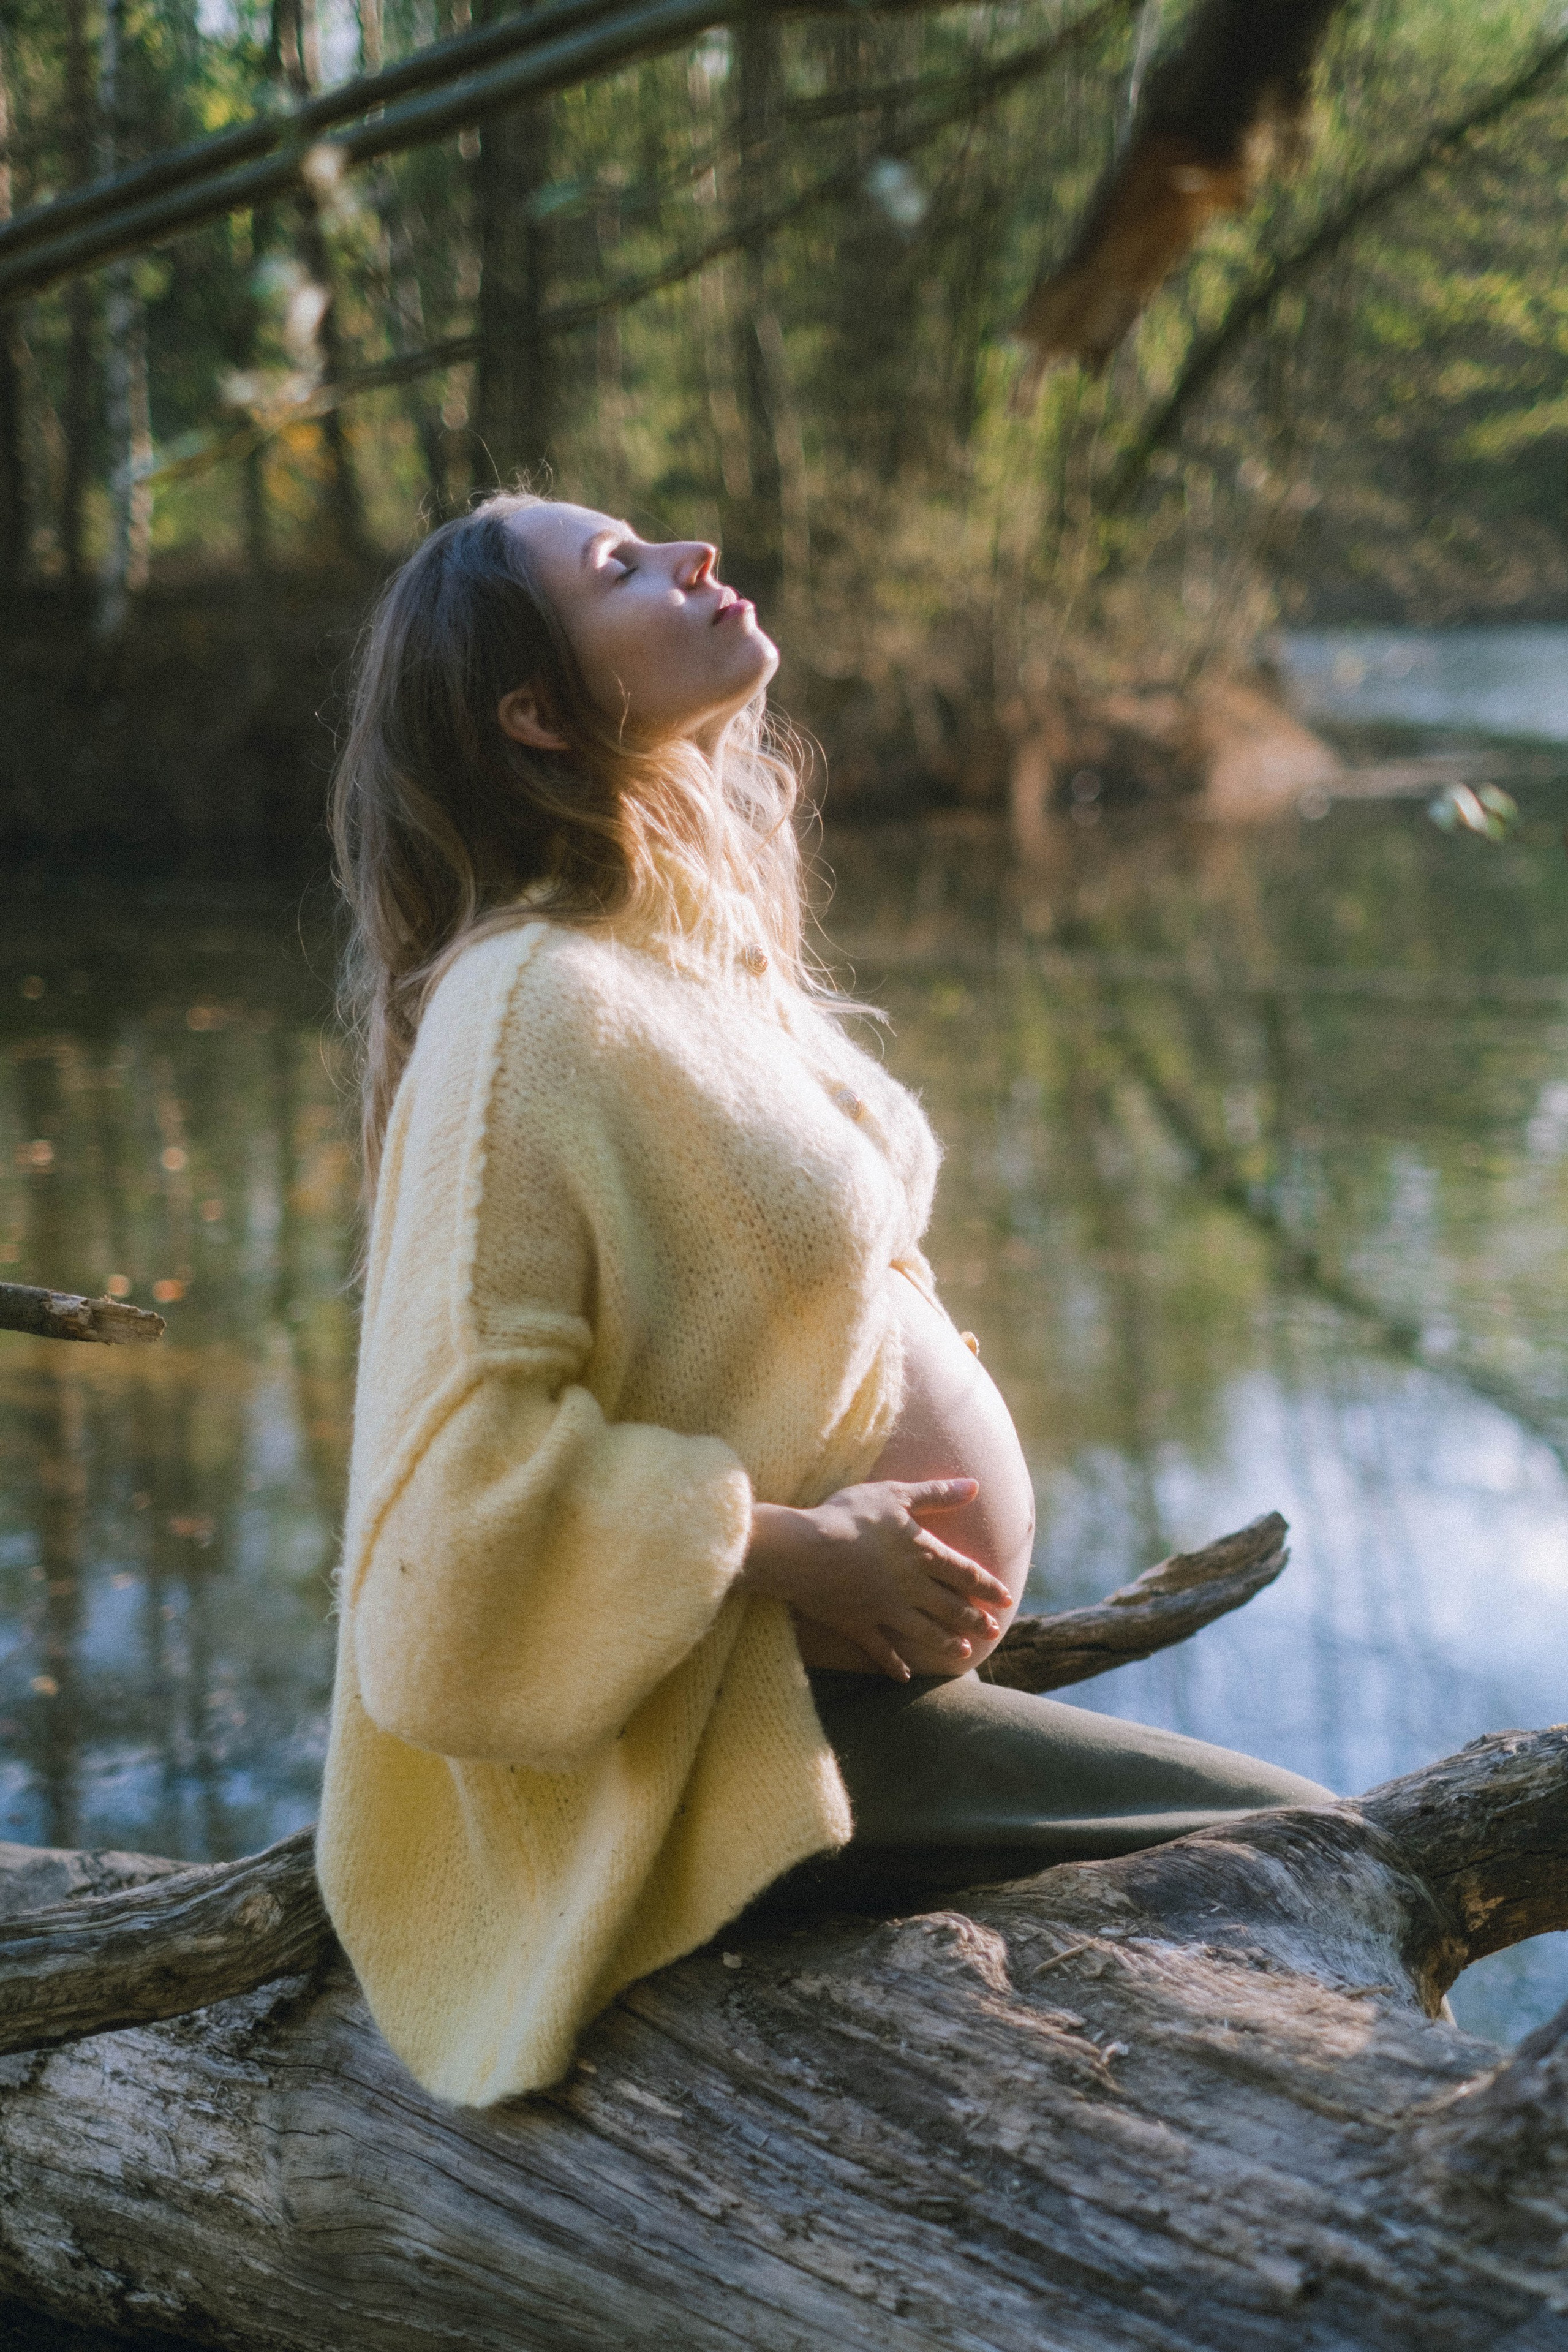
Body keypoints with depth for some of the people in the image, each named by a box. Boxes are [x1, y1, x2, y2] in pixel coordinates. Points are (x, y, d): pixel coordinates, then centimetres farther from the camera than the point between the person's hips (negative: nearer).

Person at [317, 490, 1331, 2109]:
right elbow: (468, 1461, -23)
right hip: (755, 1732, -9)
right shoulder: (534, 1008, -20)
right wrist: (792, 1548, -19)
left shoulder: (703, 950, 10)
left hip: (868, 1663, 9)